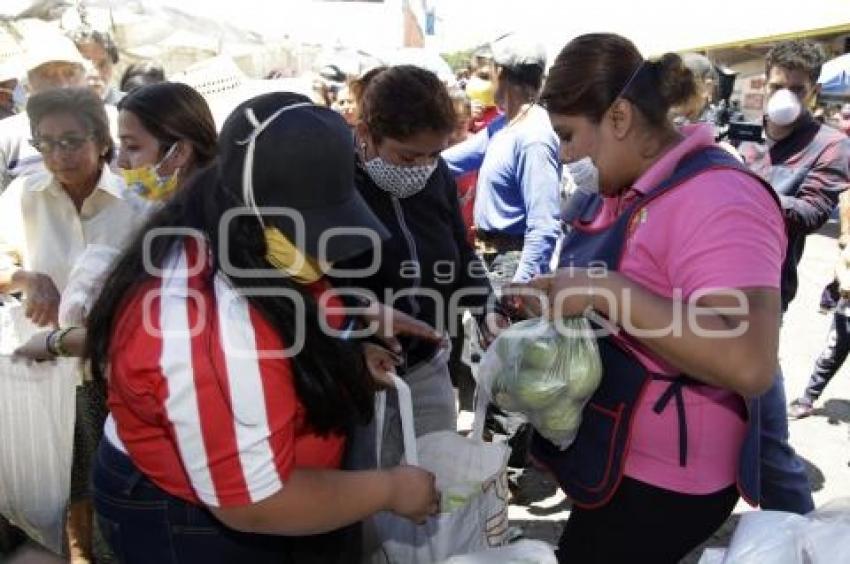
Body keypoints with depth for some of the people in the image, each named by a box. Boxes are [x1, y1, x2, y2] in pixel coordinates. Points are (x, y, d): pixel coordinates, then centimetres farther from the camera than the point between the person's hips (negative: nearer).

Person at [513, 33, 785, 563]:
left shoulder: (717, 197, -24)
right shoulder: (627, 190, 6)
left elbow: (749, 363, -34)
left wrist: (606, 292, -34)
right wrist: (551, 299, 2)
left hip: (664, 482, -9)